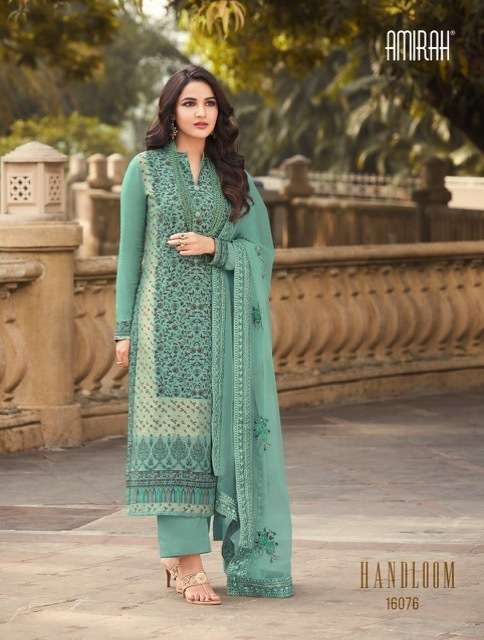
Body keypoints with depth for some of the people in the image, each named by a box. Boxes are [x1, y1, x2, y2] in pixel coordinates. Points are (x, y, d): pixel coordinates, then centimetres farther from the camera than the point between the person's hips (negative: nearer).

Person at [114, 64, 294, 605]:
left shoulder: (234, 175, 11)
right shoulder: (145, 169, 4)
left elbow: (262, 250, 9)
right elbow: (130, 251, 3)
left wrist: (215, 246, -10)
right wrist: (124, 329, -2)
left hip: (223, 322, 3)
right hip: (166, 317, -3)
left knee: (224, 430, 1)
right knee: (176, 429, -8)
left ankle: (180, 549, 11)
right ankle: (185, 559, -8)